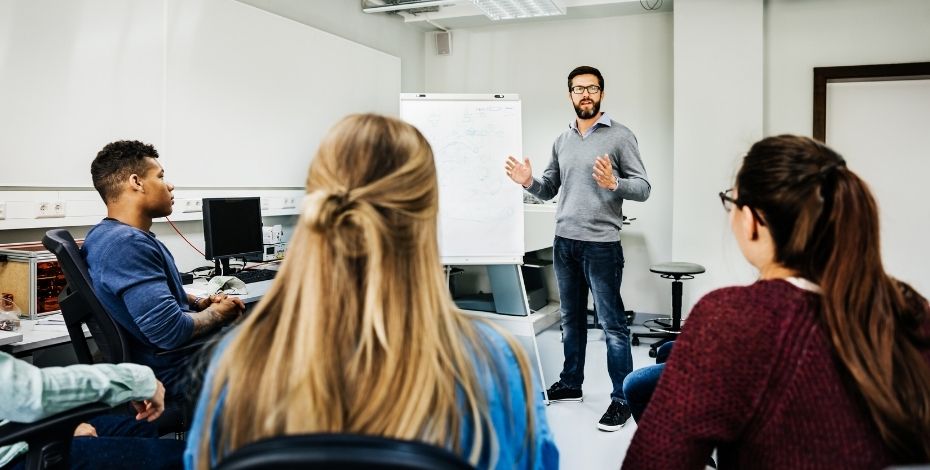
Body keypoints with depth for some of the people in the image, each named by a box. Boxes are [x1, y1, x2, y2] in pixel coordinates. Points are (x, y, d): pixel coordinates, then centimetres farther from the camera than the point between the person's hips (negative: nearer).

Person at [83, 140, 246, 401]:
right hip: (175, 377, -10)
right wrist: (216, 314, -13)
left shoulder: (109, 234, 7)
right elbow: (171, 330, -33)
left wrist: (201, 303, 3)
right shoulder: (127, 244, -27)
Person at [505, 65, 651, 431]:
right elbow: (549, 190, 14)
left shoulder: (620, 136, -4)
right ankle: (570, 384, 30)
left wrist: (613, 183, -28)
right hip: (563, 242, 6)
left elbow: (644, 188, -9)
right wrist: (528, 181, -7)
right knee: (571, 319, 16)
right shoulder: (562, 140, 12)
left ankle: (622, 399, 8)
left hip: (602, 245, -6)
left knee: (612, 324, -1)